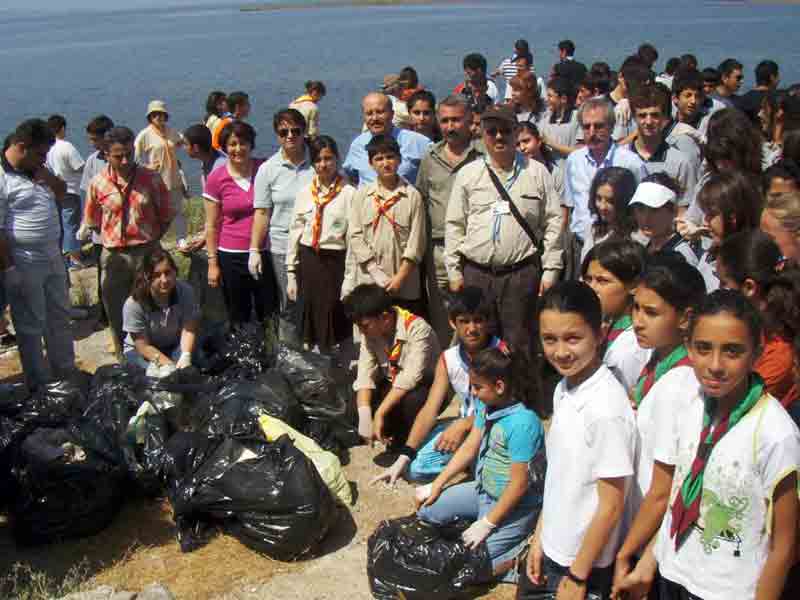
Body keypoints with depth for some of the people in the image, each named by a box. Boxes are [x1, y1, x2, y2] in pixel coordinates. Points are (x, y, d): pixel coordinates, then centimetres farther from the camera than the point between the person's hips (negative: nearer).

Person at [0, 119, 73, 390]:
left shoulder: (35, 169, 7)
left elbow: (62, 192, 16)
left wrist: (47, 176, -4)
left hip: (52, 258, 8)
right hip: (24, 265, -8)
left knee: (60, 318, 17)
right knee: (31, 328, 4)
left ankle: (65, 374, 31)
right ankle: (40, 387, 14)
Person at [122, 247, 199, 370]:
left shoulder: (185, 292, -22)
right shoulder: (133, 304, -27)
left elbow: (188, 330, -22)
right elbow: (144, 346, -22)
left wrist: (185, 357, -41)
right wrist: (170, 365, -34)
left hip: (175, 346, 2)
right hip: (139, 350, -2)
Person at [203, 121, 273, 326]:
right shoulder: (216, 179, -2)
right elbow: (212, 225, 2)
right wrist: (213, 262, -1)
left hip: (265, 253, 0)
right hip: (232, 257, 0)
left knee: (270, 315, 5)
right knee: (238, 319, 11)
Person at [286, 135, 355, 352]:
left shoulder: (349, 193, -4)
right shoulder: (304, 193, 7)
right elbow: (295, 233, 9)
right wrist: (291, 274, 7)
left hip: (336, 261, -3)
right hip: (308, 261, 3)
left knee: (334, 318, -1)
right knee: (311, 316, 8)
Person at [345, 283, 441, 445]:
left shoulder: (417, 328, -27)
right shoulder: (370, 332, -9)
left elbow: (411, 377, -35)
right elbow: (365, 376, -15)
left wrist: (380, 413, -37)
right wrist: (364, 416, -30)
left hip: (426, 386, -6)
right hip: (392, 387, 6)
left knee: (411, 400, -36)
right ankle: (394, 441, 4)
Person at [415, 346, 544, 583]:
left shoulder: (523, 423, -30)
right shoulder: (486, 406, -5)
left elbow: (519, 484, -25)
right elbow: (469, 448, 7)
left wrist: (487, 523, -18)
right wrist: (437, 485, 7)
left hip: (514, 504, -8)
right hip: (482, 489, 8)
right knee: (426, 511, 6)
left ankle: (527, 551, -1)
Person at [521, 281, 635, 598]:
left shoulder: (606, 408, -26)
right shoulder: (563, 388, -3)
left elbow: (612, 505, -19)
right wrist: (539, 538, 9)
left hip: (583, 563, -7)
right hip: (550, 550, 7)